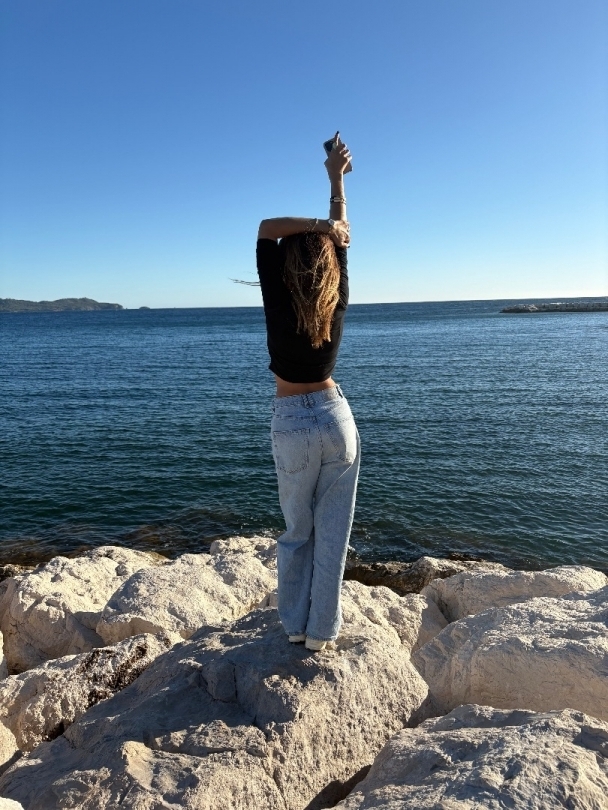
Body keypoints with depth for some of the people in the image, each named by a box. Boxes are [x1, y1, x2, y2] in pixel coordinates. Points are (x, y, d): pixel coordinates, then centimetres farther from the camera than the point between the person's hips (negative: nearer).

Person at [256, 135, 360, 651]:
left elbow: (266, 229, -4)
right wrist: (337, 181, 19)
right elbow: (341, 239, 9)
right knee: (332, 534, 10)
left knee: (297, 531, 16)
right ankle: (321, 632, 20)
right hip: (337, 418, 2)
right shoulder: (338, 300, -4)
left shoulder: (278, 301, -12)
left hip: (292, 424, -1)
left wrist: (320, 224, -10)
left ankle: (294, 624, 27)